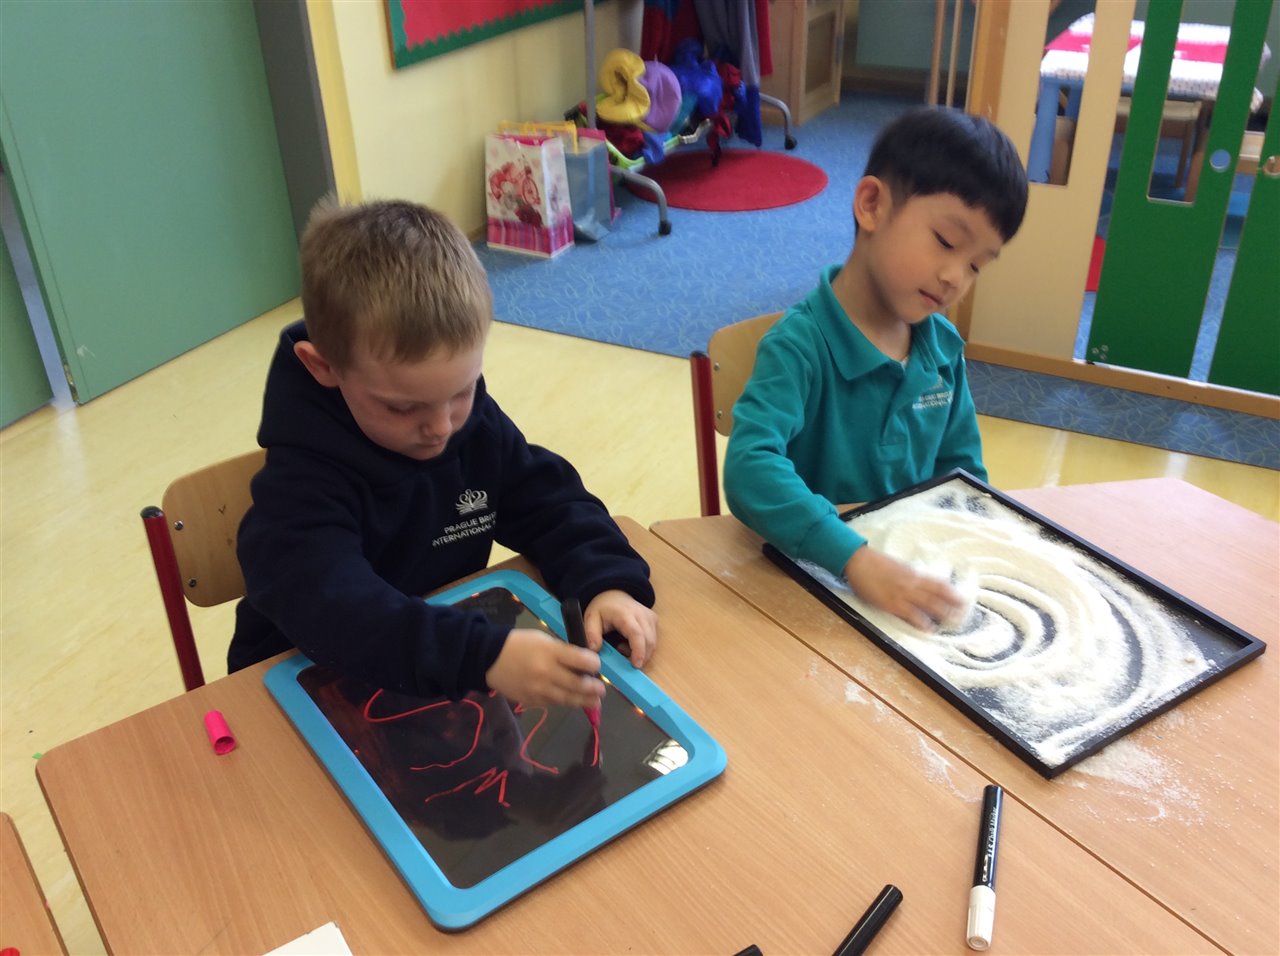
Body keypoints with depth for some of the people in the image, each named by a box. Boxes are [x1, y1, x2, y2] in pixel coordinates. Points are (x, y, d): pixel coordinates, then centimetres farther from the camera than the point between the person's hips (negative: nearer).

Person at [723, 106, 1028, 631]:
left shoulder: (944, 346, 4)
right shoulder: (800, 345, -17)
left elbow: (962, 473, 15)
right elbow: (749, 469, -31)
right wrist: (856, 558, -40)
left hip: (920, 569, 7)